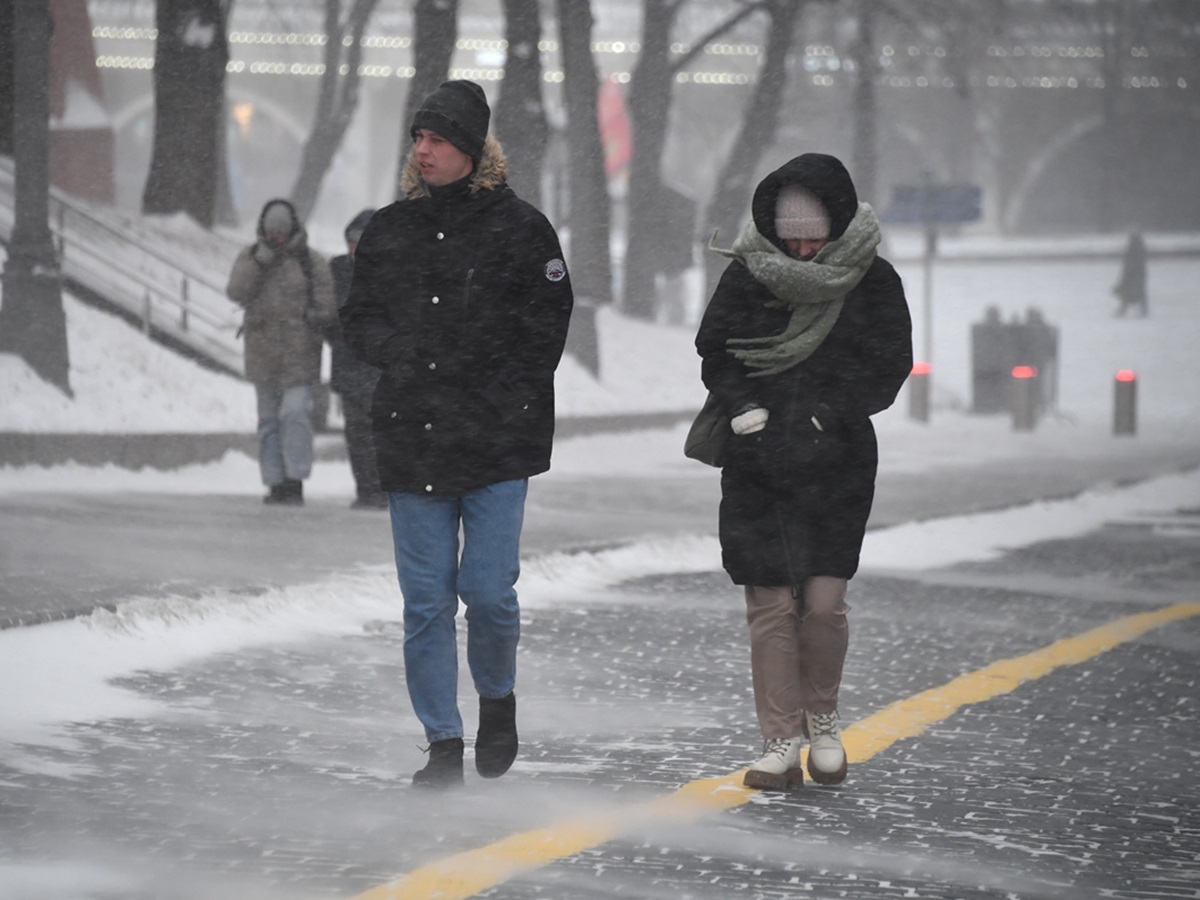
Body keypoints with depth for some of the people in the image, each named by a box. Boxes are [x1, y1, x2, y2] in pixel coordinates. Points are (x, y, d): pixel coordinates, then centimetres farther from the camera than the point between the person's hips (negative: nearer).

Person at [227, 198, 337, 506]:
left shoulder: (311, 261, -1)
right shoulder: (250, 258, 4)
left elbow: (328, 296, -3)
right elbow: (237, 292, -10)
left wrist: (320, 315, -26)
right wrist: (260, 260, -21)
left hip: (299, 351, -3)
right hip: (263, 351, 3)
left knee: (295, 412, -16)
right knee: (269, 418, 7)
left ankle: (295, 483, -16)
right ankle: (277, 485, 12)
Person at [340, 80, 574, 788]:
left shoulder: (519, 228, 0)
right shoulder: (389, 232, 10)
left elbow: (546, 327, 0)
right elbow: (360, 319, 17)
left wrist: (499, 398, -7)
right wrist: (400, 354, -1)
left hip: (497, 440, -3)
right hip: (411, 440, 3)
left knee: (488, 589, -7)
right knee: (426, 601, 2)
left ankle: (498, 698, 23)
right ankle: (444, 745, 10)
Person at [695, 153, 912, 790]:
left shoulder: (873, 281, 1)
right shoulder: (746, 276, 3)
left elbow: (888, 366, 0)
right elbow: (715, 355, 6)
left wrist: (824, 417, -10)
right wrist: (749, 411, -11)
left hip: (839, 461, -1)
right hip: (758, 464, 1)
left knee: (824, 601, -7)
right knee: (770, 606, -2)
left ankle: (823, 721, 18)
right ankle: (781, 742, 7)